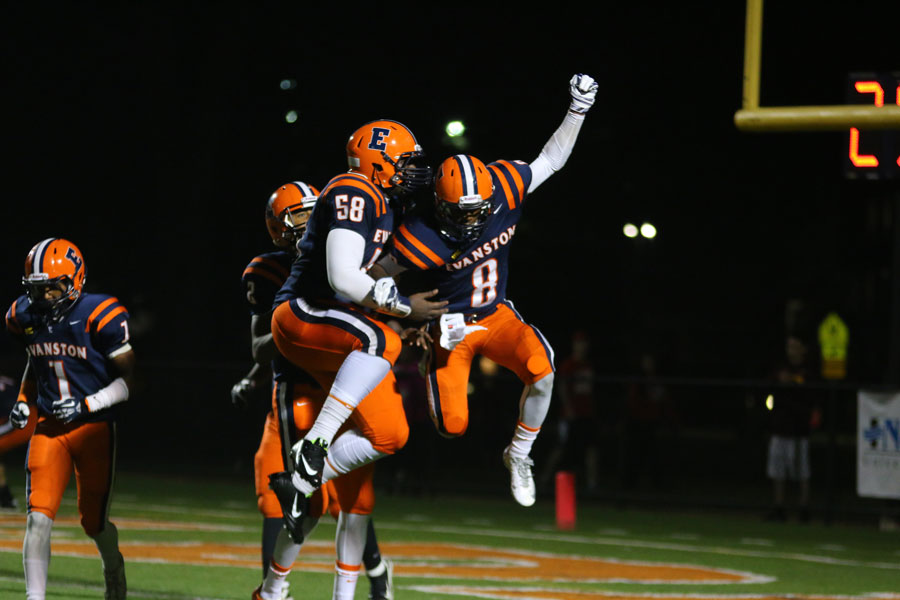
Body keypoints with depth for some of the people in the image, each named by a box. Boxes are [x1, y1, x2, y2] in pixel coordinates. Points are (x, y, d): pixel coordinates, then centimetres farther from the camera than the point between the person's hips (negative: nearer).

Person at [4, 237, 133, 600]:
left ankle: (114, 568, 41)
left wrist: (87, 405, -20)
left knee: (93, 522, 8)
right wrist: (24, 400, 6)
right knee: (39, 516, -13)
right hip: (49, 429, 3)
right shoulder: (25, 317, 2)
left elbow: (128, 379, -10)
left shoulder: (101, 317, -16)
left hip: (95, 429, -3)